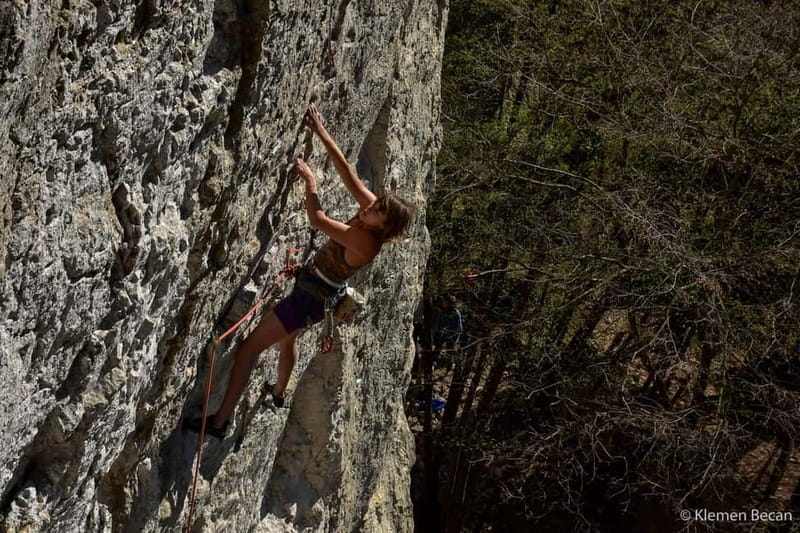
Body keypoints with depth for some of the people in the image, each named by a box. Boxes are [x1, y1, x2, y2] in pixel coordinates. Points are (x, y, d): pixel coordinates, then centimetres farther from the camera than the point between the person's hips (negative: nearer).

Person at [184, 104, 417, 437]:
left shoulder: (366, 241, -32)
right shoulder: (369, 206, -10)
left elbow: (318, 220, -33)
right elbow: (348, 175, -7)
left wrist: (310, 181, -21)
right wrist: (322, 134, -12)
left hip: (310, 300, -10)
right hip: (314, 290, 10)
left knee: (249, 347, -8)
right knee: (288, 337, 35)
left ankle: (219, 421, -5)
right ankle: (278, 394, 59)